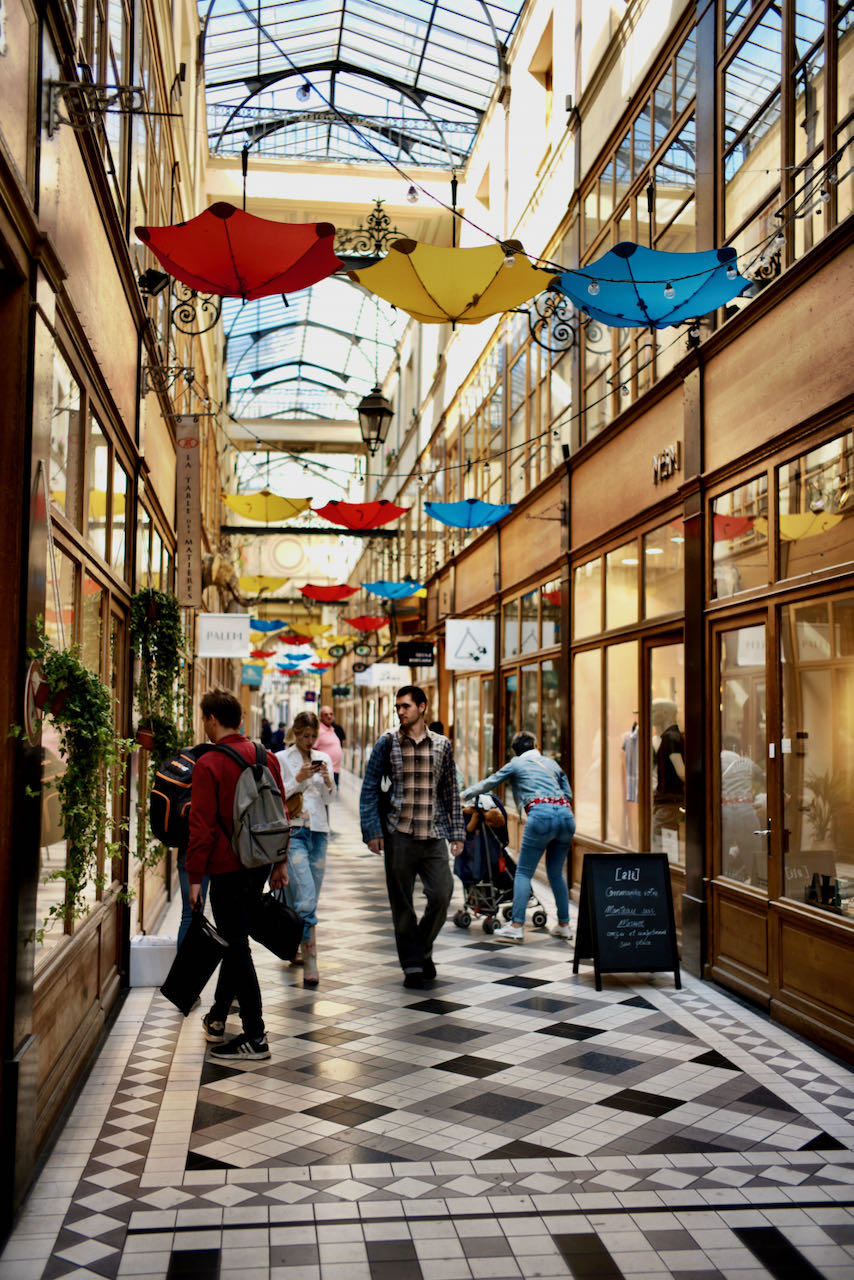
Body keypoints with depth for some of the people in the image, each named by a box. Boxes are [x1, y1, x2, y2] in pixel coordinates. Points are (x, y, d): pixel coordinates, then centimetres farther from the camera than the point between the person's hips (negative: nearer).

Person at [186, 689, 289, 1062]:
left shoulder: (209, 764, -14)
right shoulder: (266, 757, 6)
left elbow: (201, 825, -15)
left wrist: (195, 877, -9)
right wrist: (279, 862, 17)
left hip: (227, 868, -7)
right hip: (260, 864, 7)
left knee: (236, 947, 0)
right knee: (236, 941, 21)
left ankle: (255, 1037, 3)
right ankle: (217, 1017, 34)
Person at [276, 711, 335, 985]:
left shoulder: (323, 759, 12)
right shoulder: (281, 759, -1)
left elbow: (329, 799, 9)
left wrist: (327, 781, -10)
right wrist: (298, 779, -18)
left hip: (318, 831, 5)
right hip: (293, 831, -5)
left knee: (311, 898, 8)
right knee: (305, 897, -17)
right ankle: (310, 961, -15)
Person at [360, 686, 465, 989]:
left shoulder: (442, 745, 7)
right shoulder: (387, 743, 2)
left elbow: (451, 791, 12)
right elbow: (370, 789, 3)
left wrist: (456, 833, 7)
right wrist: (371, 831, -5)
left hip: (434, 835, 1)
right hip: (398, 835, -1)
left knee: (442, 895, -7)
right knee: (402, 903, 3)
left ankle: (422, 949, 19)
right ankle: (412, 964, 17)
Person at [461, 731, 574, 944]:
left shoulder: (515, 764, 17)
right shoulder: (551, 763, 27)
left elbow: (489, 783, 26)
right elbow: (568, 793, 25)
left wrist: (465, 795, 39)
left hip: (541, 815, -5)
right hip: (566, 814, 5)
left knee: (523, 872, 1)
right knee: (556, 872, 17)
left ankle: (516, 927, -6)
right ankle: (564, 925, 17)